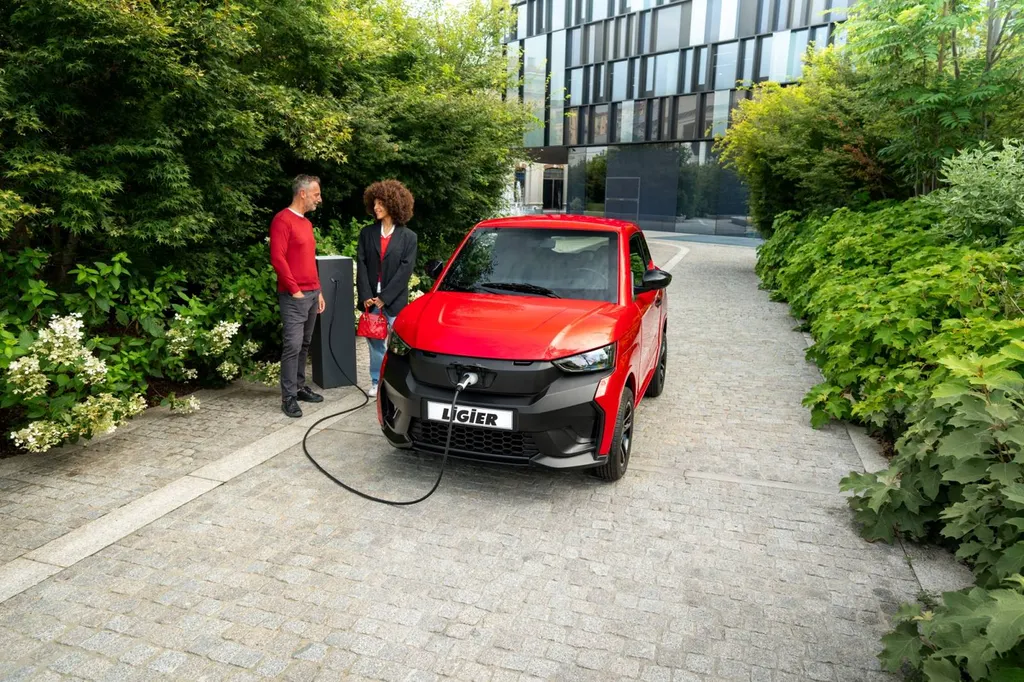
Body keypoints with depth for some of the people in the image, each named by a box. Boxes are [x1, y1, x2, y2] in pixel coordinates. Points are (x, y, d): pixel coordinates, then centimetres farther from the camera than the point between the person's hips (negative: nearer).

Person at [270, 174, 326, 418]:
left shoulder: (307, 223, 18)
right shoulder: (283, 220, -9)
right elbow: (277, 258, -16)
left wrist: (318, 291, 17)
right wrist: (295, 290, -15)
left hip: (312, 294, 9)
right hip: (294, 296, -9)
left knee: (305, 345, 12)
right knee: (293, 346, -9)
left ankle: (300, 387, 21)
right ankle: (288, 397, -5)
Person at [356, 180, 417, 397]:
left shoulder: (408, 237, 0)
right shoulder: (367, 233, 8)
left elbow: (405, 270, -7)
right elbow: (361, 265, 2)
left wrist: (384, 298, -12)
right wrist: (366, 296, -9)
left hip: (395, 301, -3)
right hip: (371, 300, 3)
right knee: (375, 342, 9)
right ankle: (376, 381, 22)